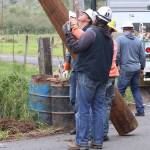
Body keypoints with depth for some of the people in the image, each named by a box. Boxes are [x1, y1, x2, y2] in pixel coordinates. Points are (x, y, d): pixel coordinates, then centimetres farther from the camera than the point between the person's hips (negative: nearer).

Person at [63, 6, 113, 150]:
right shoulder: (109, 38, 14)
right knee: (99, 108, 10)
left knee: (83, 109, -4)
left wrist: (68, 34, -7)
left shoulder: (92, 33, -12)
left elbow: (76, 47, -19)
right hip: (102, 77, 8)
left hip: (87, 75, -7)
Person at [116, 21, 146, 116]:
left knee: (120, 90, 0)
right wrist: (142, 67, 20)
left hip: (126, 69, -5)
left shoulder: (120, 39, -6)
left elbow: (117, 54, -9)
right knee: (136, 89, 14)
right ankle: (140, 111, 14)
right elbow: (142, 55, 9)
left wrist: (117, 65, 3)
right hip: (136, 68, 5)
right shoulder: (138, 40, 6)